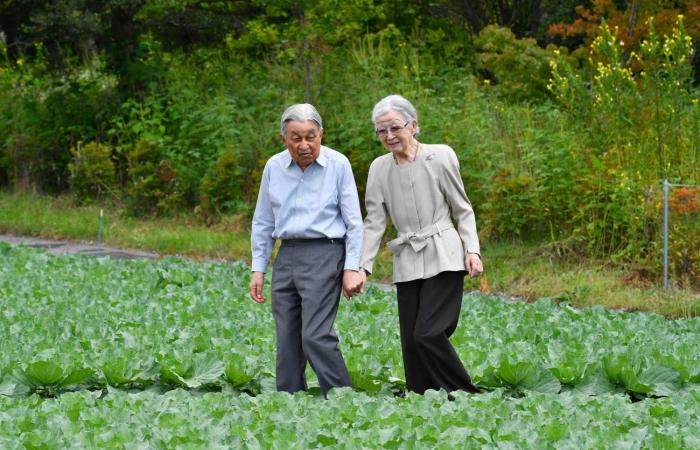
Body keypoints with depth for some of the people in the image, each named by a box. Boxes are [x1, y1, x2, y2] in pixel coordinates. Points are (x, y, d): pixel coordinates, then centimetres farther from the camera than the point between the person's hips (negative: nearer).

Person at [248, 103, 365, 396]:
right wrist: (258, 269, 12)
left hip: (324, 254, -5)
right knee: (286, 339, 4)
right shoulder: (274, 167, 7)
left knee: (316, 336, -15)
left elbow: (353, 222, -1)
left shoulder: (338, 165, -3)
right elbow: (262, 222, 15)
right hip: (287, 255, 5)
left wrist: (352, 268, -7)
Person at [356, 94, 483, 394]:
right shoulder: (379, 168, 8)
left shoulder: (440, 156, -2)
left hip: (443, 259, -4)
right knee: (410, 342, 0)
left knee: (429, 333, -16)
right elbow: (374, 221, 8)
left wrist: (472, 250, -7)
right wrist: (362, 266, -1)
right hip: (407, 265, 5)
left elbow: (463, 210, 4)